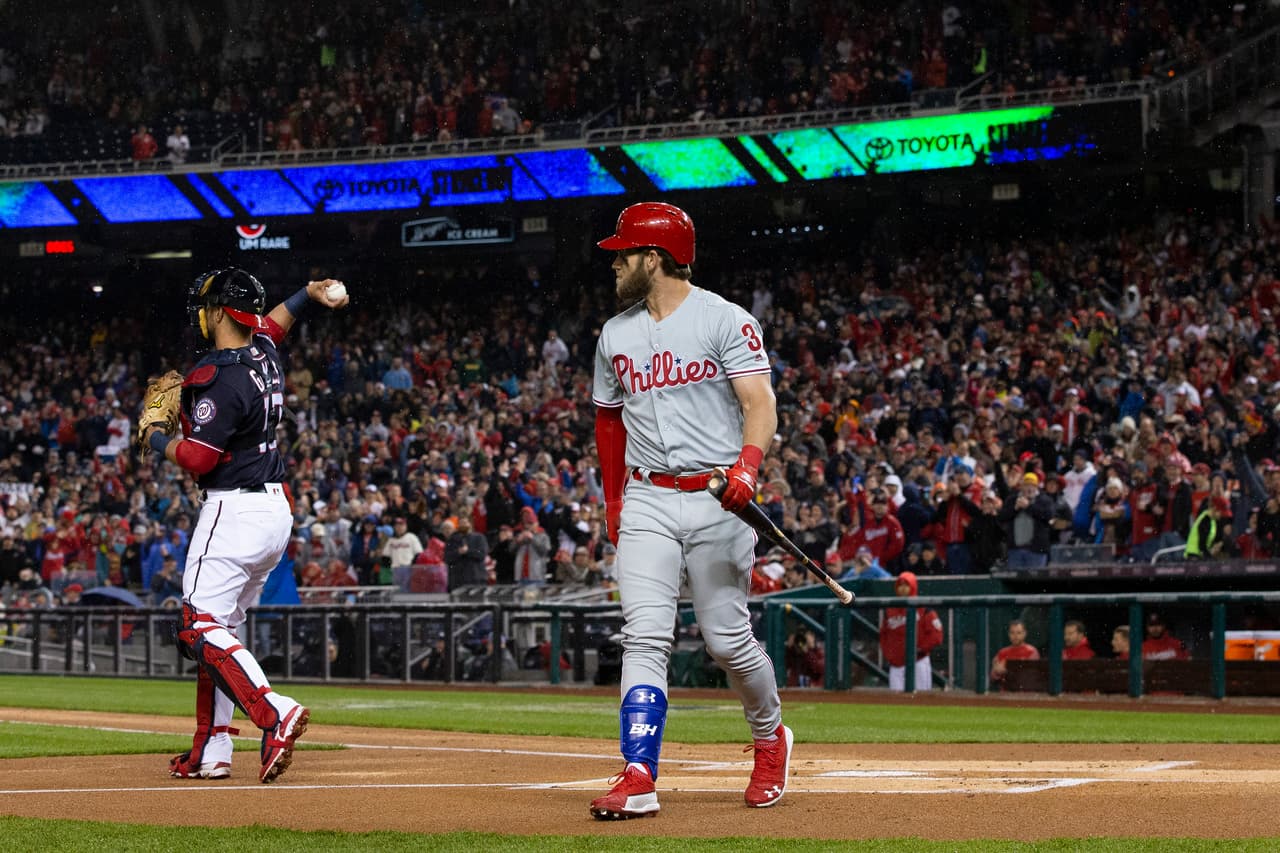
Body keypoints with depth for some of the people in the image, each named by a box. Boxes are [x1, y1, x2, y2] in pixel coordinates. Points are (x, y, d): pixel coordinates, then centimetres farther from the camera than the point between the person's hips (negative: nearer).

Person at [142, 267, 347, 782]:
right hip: (276, 512, 10)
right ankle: (210, 753, 14)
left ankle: (274, 713, -29)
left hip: (234, 510, -10)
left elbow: (197, 457, -19)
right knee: (219, 628, 14)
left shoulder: (221, 378, -17)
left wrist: (155, 439, -3)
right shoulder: (264, 356, 10)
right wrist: (308, 294, 37)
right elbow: (271, 325, 36)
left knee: (201, 629, -11)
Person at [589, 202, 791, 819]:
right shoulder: (615, 335, 13)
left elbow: (759, 403, -13)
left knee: (728, 639, 0)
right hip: (647, 502, 4)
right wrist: (612, 502, 21)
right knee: (645, 637, -9)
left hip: (716, 498, -4)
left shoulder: (725, 321, -4)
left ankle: (770, 738, 28)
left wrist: (748, 464, -31)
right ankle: (638, 781, -16)